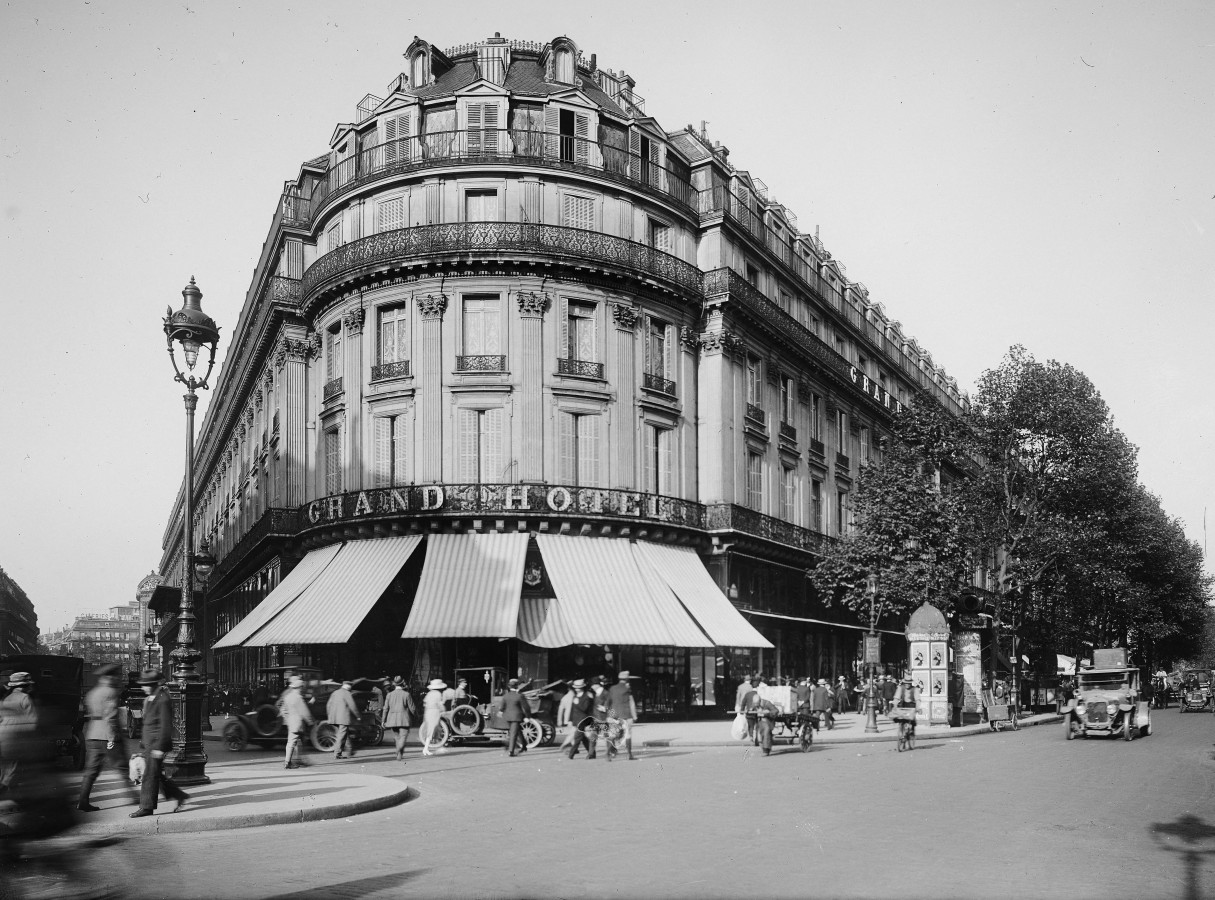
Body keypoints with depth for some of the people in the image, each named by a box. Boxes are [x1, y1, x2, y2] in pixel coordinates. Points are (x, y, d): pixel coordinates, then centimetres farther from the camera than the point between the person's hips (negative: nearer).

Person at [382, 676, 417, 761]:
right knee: (403, 736, -5)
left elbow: (386, 708, 4)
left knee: (396, 737, 17)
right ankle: (399, 751, -27)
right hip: (404, 720, -4)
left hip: (393, 719, 4)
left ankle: (400, 754, 22)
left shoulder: (389, 695, 3)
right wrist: (416, 713, 16)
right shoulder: (406, 694, -7)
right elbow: (412, 708, -4)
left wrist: (383, 720, 10)